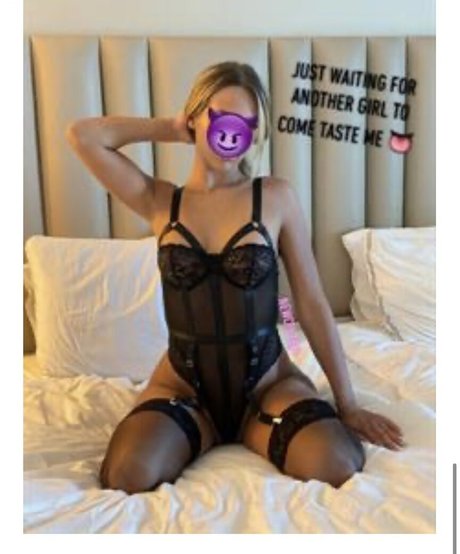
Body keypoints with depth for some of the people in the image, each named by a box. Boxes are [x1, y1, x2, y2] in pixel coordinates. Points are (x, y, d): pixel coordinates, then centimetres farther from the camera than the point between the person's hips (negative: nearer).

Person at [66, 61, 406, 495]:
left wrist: (348, 404, -3)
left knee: (338, 469, -25)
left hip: (267, 381, 0)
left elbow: (311, 303, -3)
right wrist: (170, 128, 2)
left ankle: (255, 438, 7)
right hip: (183, 384, 1)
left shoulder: (277, 197, -4)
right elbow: (82, 135, -7)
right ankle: (200, 435, 7)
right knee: (128, 477, -26)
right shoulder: (160, 202, 1)